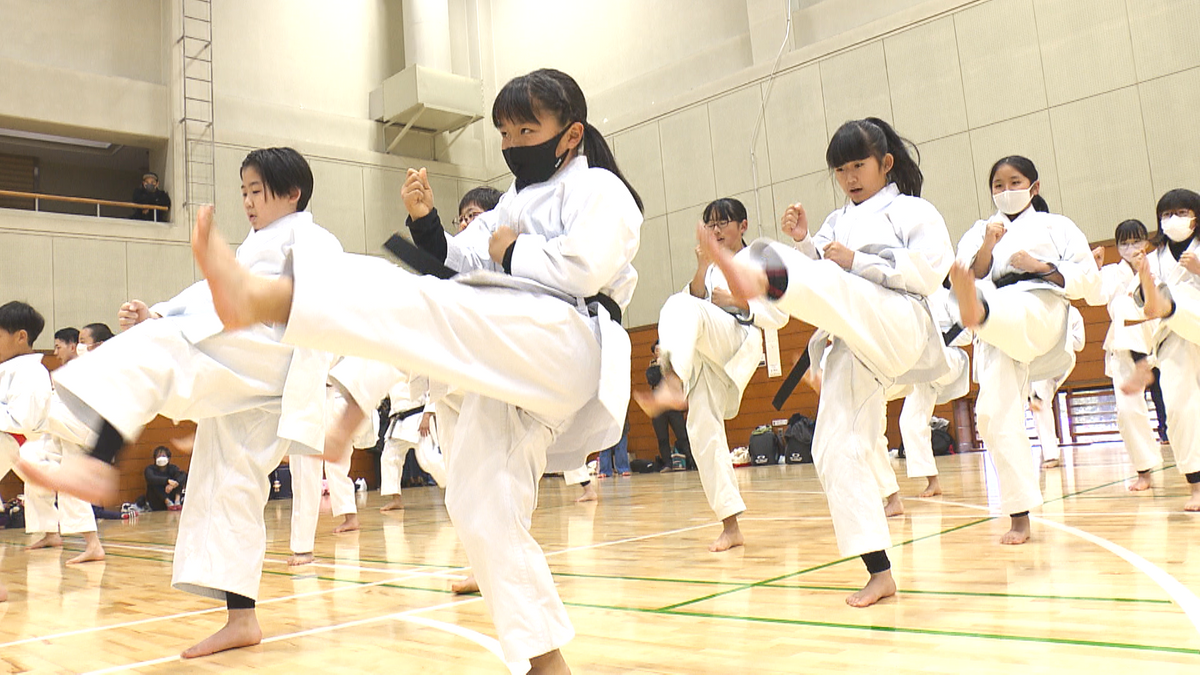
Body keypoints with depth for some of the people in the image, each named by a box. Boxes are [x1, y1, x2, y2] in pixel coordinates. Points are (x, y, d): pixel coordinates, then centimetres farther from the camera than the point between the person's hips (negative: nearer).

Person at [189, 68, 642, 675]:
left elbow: (582, 269, -15)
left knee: (406, 301, -26)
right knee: (480, 507, 4)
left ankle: (257, 298, -42)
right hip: (510, 368, 9)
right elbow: (459, 266, 23)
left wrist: (510, 253, -1)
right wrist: (424, 221, 6)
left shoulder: (597, 188, 4)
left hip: (563, 343, -9)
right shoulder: (514, 204, 31)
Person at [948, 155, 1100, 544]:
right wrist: (987, 248, -7)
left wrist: (1040, 267, -8)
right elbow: (970, 283, 7)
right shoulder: (978, 233, 19)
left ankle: (976, 313, -79)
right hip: (998, 332, 3)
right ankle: (1020, 517, -3)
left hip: (1041, 312, -3)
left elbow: (1089, 280, 6)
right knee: (996, 414, -10)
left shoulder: (1056, 226, 14)